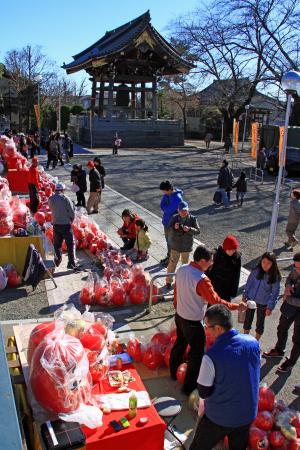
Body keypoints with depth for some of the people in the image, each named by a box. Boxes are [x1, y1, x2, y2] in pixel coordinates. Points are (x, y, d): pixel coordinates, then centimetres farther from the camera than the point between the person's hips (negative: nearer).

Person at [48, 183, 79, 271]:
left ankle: (57, 260, 28)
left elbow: (52, 209, 11)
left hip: (56, 224, 5)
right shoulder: (65, 198, -11)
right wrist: (71, 219, 7)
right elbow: (72, 211, -10)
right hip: (66, 224, -5)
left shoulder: (50, 199, 3)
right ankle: (71, 263, -3)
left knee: (57, 244, 17)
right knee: (70, 243, 1)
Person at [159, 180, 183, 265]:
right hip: (166, 221, 8)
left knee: (171, 241, 5)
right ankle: (169, 256, 37)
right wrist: (167, 209, -16)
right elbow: (162, 205, 2)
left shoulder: (177, 198, -26)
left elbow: (169, 210, -27)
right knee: (168, 240, 21)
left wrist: (165, 208, -9)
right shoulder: (166, 194, 0)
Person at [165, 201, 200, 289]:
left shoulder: (192, 219, -8)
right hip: (175, 245, -1)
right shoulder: (174, 218, -7)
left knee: (185, 263, 17)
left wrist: (189, 229, -30)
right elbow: (168, 230, -8)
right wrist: (174, 228, -30)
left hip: (187, 246, 1)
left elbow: (198, 231, -12)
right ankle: (168, 281, 15)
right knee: (172, 263, 3)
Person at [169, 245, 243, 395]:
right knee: (196, 354, 10)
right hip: (193, 322, -8)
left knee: (180, 344, 28)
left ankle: (173, 371, 49)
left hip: (179, 316, 8)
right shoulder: (201, 280, -32)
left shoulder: (181, 270, -8)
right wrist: (236, 306, -14)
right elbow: (216, 301, -26)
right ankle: (189, 387, 23)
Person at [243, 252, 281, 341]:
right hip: (251, 299, 2)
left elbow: (275, 293, -12)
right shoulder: (256, 271, -14)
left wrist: (270, 307, -11)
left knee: (260, 323, 16)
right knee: (247, 320, 18)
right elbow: (249, 283, -2)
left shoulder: (275, 277, -19)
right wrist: (245, 296, 1)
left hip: (263, 303, -2)